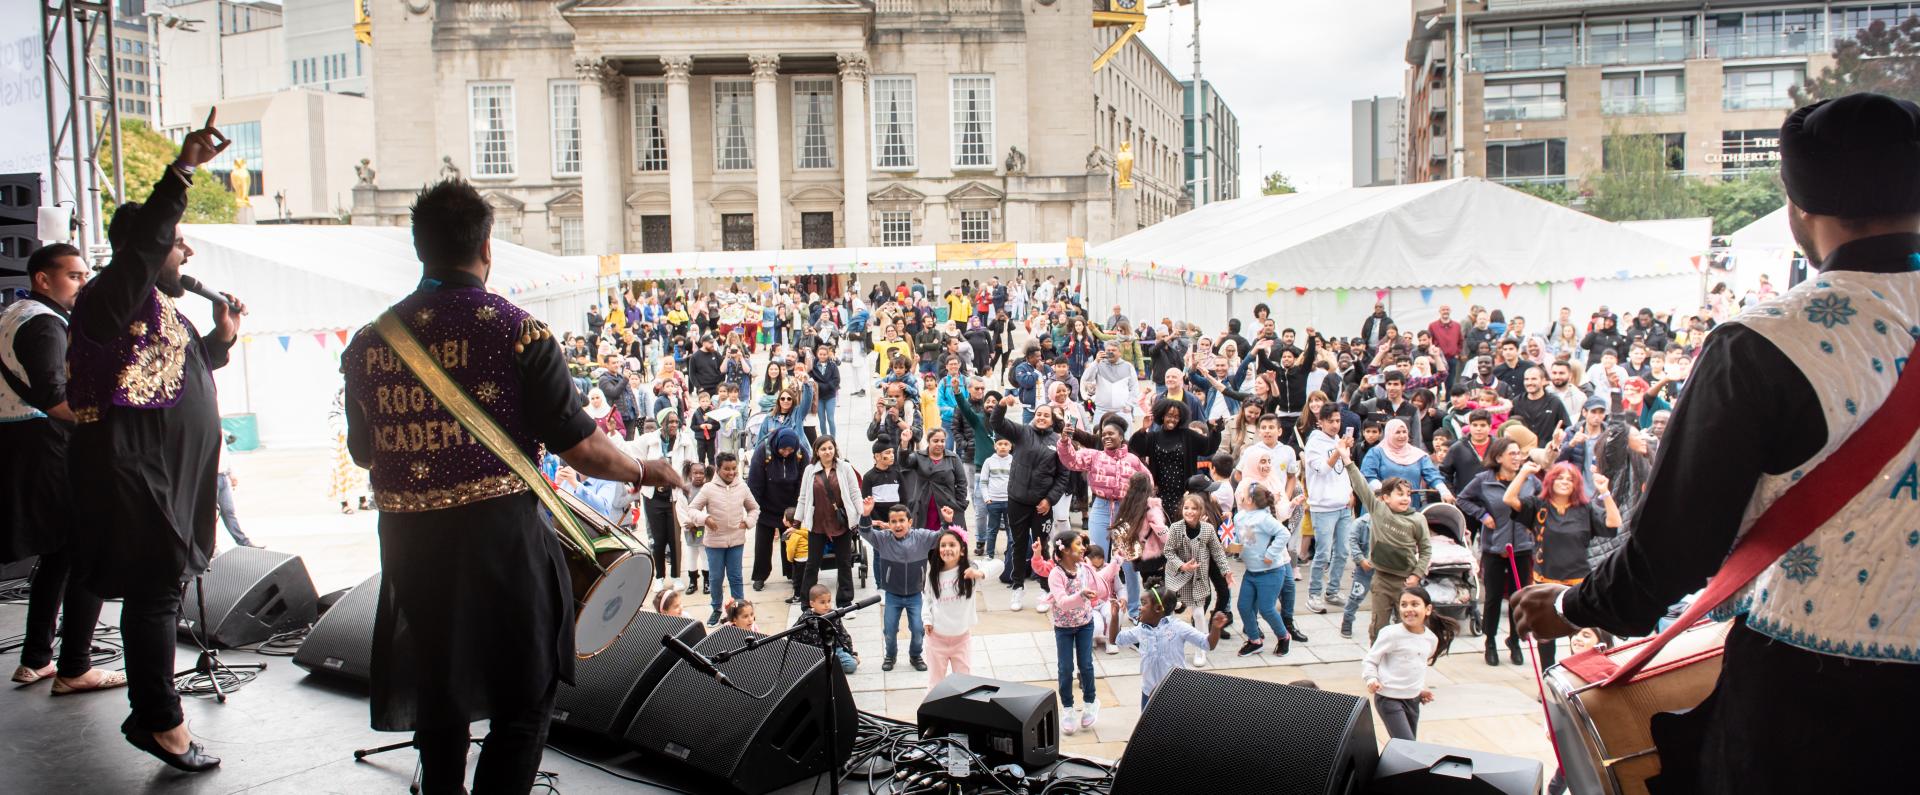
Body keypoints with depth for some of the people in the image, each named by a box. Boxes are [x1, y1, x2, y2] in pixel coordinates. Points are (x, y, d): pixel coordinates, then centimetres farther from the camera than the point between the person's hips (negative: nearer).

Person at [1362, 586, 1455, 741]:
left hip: (1413, 699, 7)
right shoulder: (1392, 634, -16)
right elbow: (1369, 660, -9)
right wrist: (1371, 679, -25)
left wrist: (1421, 689, 14)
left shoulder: (1432, 639, 3)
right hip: (1389, 698, -7)